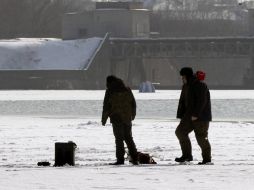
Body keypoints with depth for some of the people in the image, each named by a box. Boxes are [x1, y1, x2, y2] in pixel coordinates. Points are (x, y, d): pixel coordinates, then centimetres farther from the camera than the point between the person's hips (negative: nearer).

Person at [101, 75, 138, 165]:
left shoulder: (110, 92, -7)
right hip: (127, 118, 5)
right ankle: (134, 159, 11)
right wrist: (133, 115, 28)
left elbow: (106, 107, -8)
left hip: (116, 118, -5)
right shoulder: (127, 90, 9)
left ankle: (120, 159, -7)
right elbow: (133, 104, 14)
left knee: (119, 138, -3)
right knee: (129, 138, 13)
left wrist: (104, 119, -1)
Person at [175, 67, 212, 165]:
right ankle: (187, 155, -3)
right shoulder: (186, 86, 14)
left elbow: (201, 101, -21)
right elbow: (182, 102, 17)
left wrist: (195, 115, -24)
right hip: (190, 116, 8)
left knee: (201, 137, -6)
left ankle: (207, 158, 5)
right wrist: (180, 116, 10)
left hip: (201, 116, -8)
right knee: (180, 131, -3)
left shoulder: (200, 86, -13)